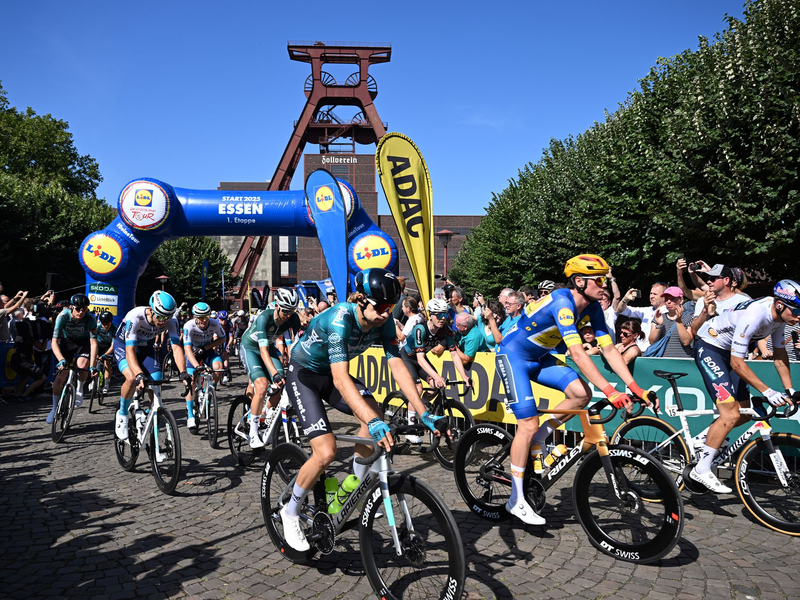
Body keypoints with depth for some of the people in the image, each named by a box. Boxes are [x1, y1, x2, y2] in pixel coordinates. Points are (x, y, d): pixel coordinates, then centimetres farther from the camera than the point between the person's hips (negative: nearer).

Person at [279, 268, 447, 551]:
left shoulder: (383, 321, -16)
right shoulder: (340, 319, -35)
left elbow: (398, 365, -19)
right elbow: (340, 379, -43)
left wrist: (424, 413, -28)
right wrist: (374, 422, -54)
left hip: (330, 373, 6)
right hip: (303, 374, -6)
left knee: (372, 410, -19)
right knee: (326, 452, -18)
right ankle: (290, 512, 8)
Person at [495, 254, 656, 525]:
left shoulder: (592, 307, -4)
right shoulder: (562, 302, -29)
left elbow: (609, 350, -3)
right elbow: (578, 354, -36)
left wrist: (635, 388, -10)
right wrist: (610, 391, -39)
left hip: (538, 357, 8)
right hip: (513, 355, -8)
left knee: (581, 393, -13)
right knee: (529, 424, -13)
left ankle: (536, 443, 7)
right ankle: (516, 500, -1)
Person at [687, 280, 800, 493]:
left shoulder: (779, 315, -7)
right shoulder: (753, 316, -32)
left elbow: (780, 354, 6)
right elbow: (737, 363, -28)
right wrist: (767, 392, -28)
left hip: (728, 350, 9)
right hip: (708, 348, -9)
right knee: (731, 415, -15)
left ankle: (707, 439, 27)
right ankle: (701, 470, -6)